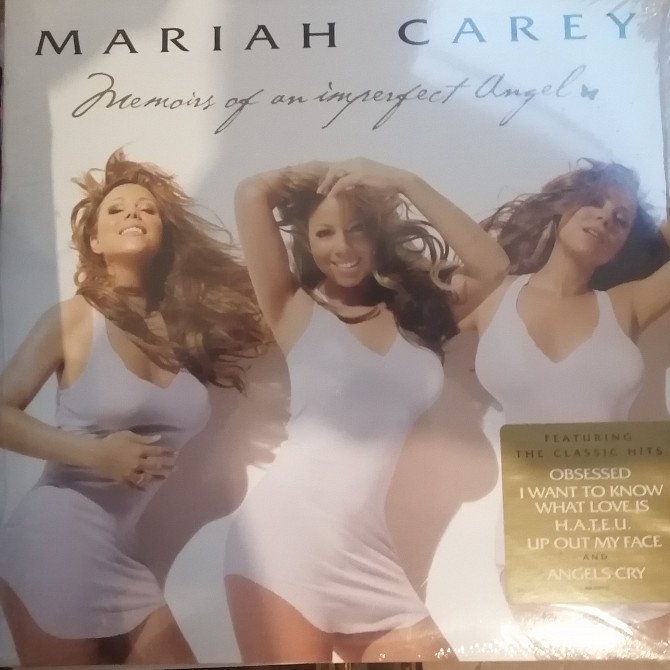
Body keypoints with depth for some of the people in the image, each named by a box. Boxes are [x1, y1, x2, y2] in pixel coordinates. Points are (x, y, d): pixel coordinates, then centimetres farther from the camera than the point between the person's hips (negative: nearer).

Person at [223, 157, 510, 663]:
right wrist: (327, 173, 13)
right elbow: (252, 195, -3)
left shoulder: (416, 312, 15)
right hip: (284, 537, -3)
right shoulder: (295, 310, 6)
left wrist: (404, 183, 5)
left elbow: (492, 265, 4)